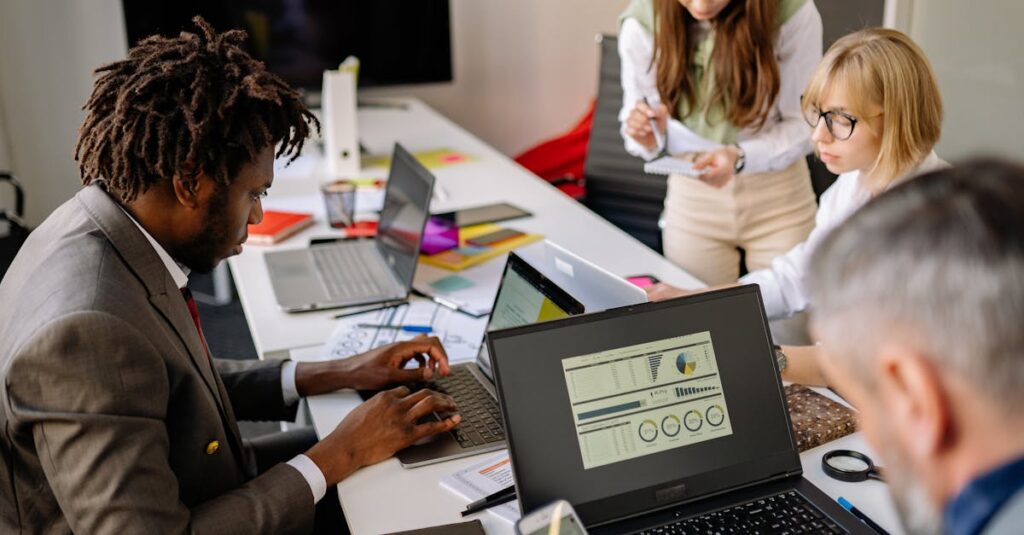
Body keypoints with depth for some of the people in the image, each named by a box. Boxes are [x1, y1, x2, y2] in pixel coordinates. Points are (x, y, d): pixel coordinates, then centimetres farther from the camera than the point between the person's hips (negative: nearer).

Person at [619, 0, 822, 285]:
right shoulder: (642, 23, -15)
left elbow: (803, 125, -11)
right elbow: (637, 124, -3)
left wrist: (740, 157, -28)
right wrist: (651, 138, -26)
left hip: (779, 198, 0)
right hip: (692, 200, 1)